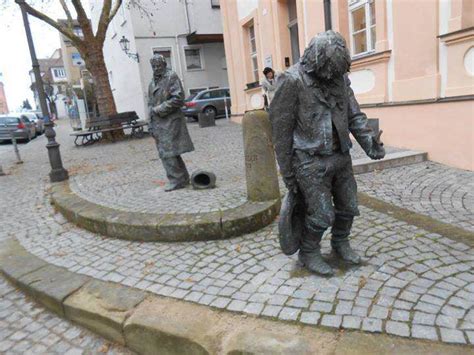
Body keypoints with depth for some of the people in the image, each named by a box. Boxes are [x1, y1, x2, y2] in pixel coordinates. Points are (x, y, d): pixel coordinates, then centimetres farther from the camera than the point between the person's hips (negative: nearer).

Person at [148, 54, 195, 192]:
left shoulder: (172, 77, -5)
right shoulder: (152, 83, 17)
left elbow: (178, 98, -15)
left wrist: (159, 109, -15)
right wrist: (151, 123, 14)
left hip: (170, 121, -8)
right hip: (158, 123, 8)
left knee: (168, 153, -10)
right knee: (165, 153, 10)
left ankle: (177, 180, 0)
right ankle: (183, 178, 19)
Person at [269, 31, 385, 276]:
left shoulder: (340, 77, 4)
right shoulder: (292, 81, -16)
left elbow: (354, 115, 5)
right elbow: (281, 129, -12)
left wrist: (370, 143, -13)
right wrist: (287, 172, -9)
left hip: (340, 157, 6)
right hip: (311, 162, -6)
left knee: (348, 206, 15)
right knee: (322, 215, 0)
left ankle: (340, 244, 39)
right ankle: (308, 254, 25)